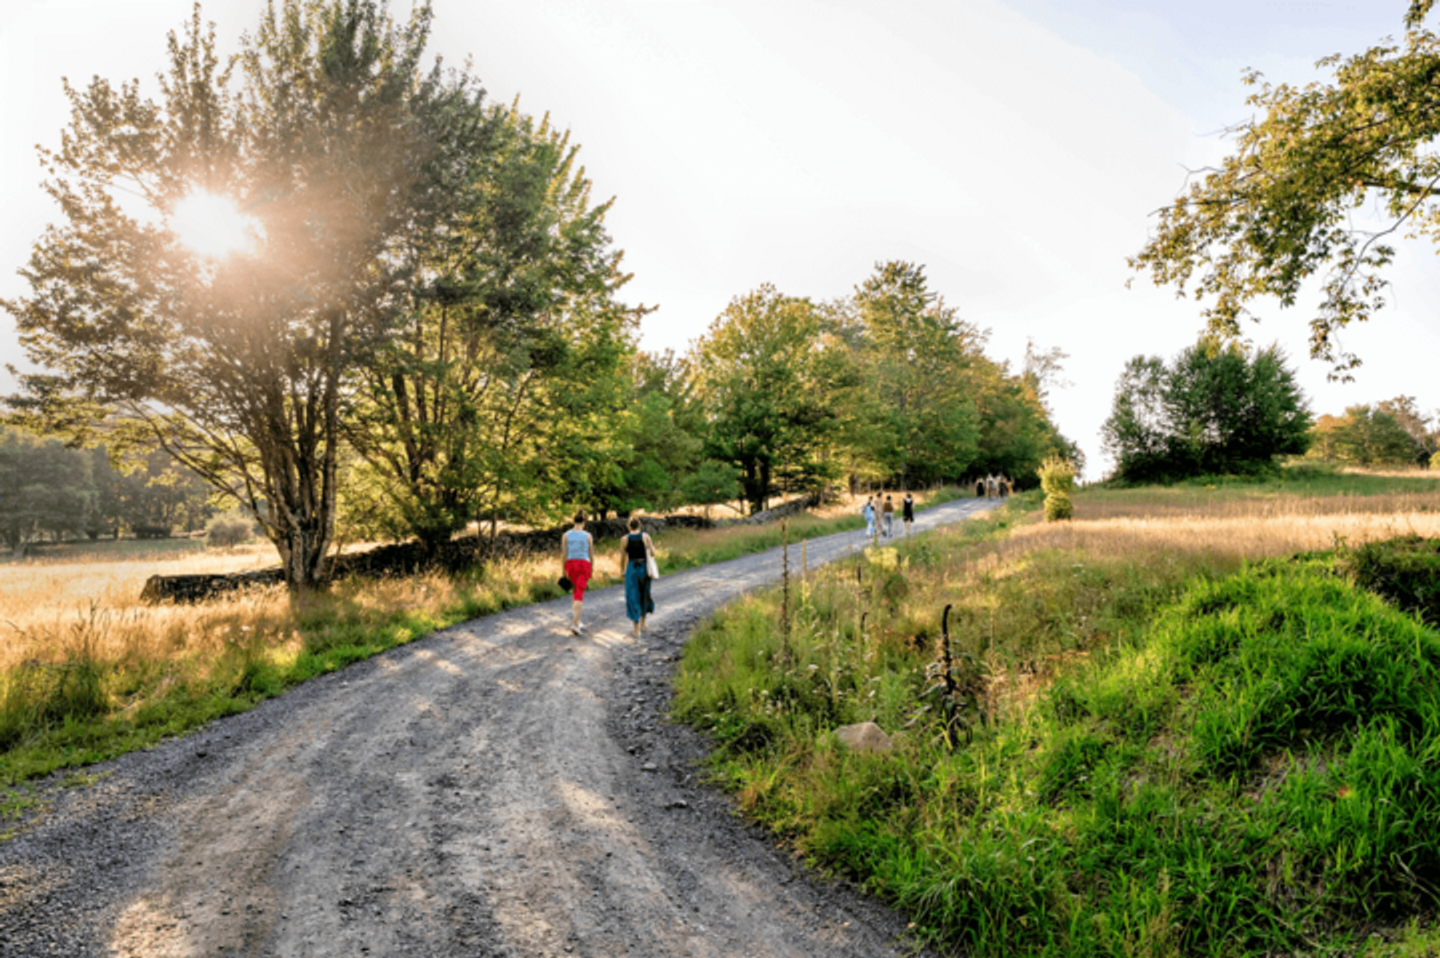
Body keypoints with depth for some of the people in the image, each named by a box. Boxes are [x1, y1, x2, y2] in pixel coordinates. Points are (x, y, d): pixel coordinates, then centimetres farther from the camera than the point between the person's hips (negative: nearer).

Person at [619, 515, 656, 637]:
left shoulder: (625, 539, -6)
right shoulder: (645, 536, -6)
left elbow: (623, 558, 1)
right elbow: (652, 553, -1)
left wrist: (622, 571, 16)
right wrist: (652, 546, 22)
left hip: (632, 569, -1)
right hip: (645, 568, 2)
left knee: (633, 598, 5)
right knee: (644, 596, 21)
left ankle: (637, 629, 3)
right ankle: (642, 624, 29)